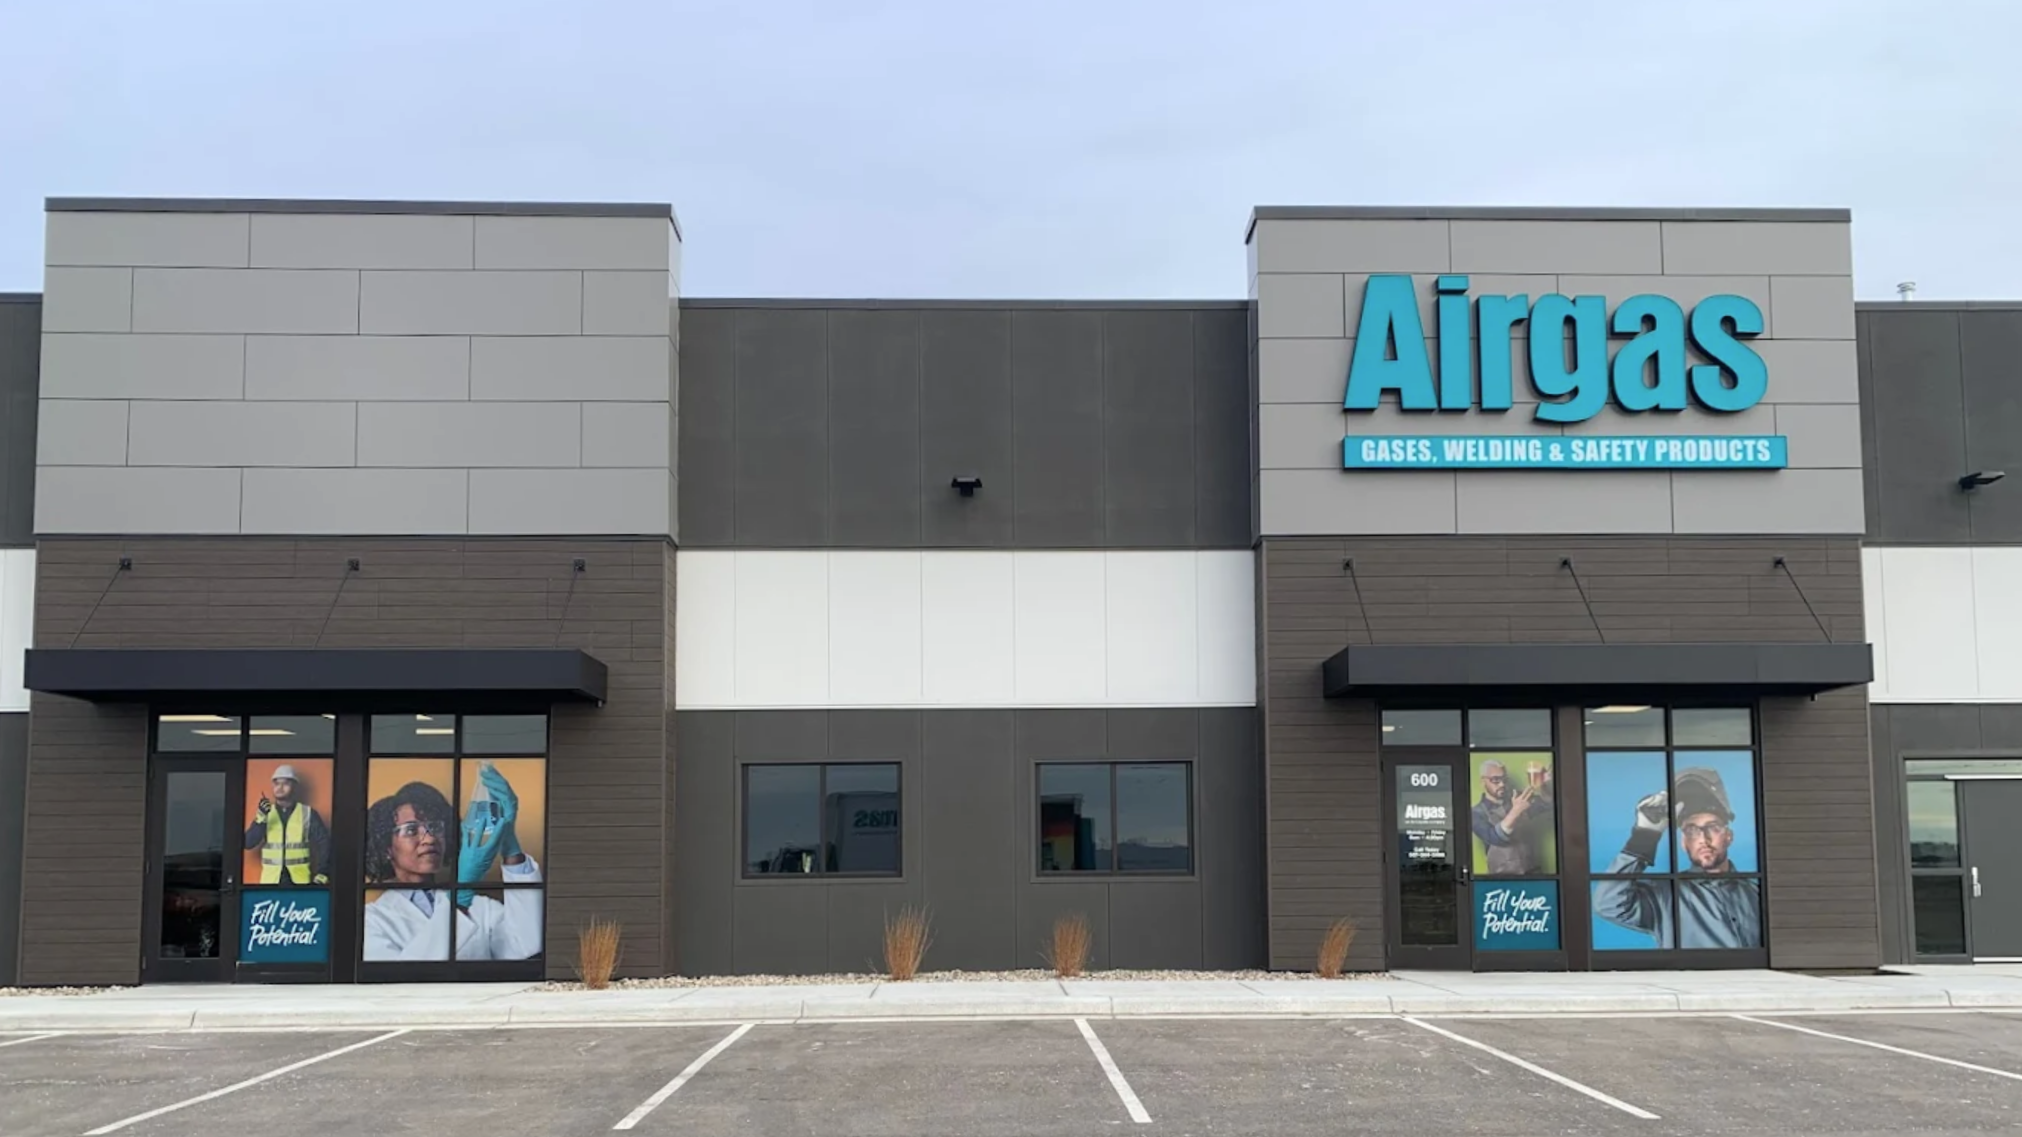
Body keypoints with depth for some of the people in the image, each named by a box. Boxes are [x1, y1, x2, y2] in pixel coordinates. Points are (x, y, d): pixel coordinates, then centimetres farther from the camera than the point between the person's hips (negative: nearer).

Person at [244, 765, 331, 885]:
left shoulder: (308, 813, 3)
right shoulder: (265, 813, 8)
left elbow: (324, 843, 4)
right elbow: (248, 843, -2)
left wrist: (322, 874, -5)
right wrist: (260, 819, -17)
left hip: (300, 879, -1)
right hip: (271, 879, 1)